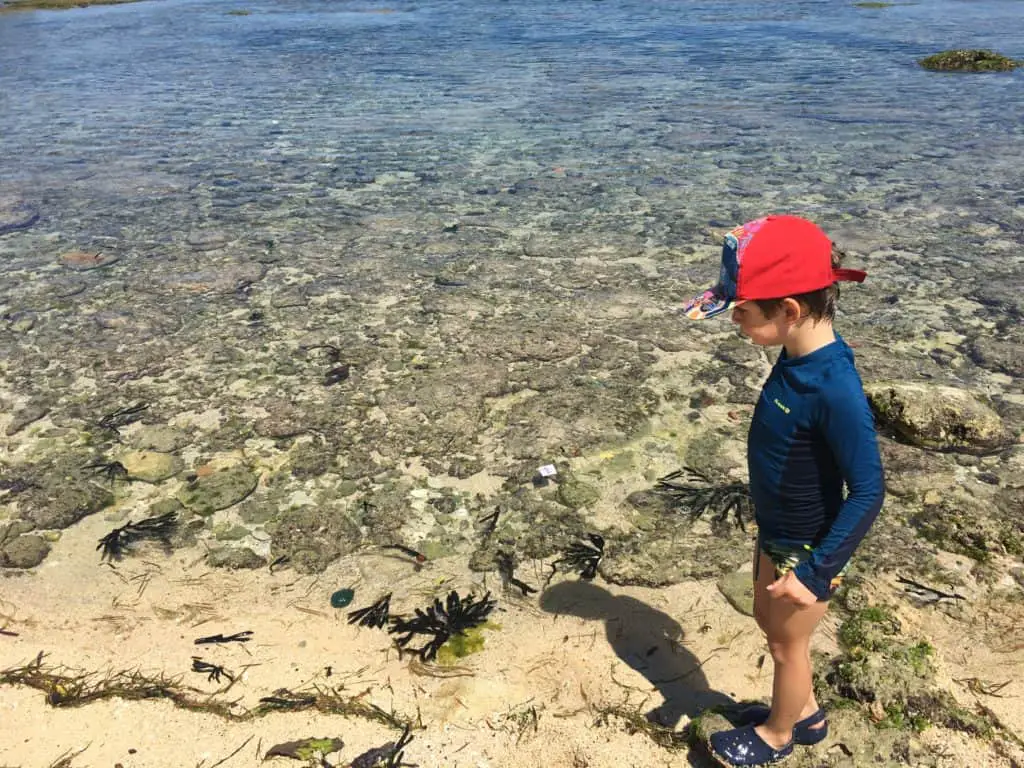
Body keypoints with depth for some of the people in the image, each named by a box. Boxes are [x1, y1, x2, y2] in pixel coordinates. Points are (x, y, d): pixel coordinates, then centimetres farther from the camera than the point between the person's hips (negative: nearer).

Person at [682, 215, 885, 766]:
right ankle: (804, 712, 52)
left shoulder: (835, 388, -34)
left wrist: (815, 570, -24)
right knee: (768, 619, 26)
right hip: (776, 533, 8)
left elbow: (868, 491, -28)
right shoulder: (798, 356, -8)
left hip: (807, 548, -8)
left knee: (787, 643, 16)